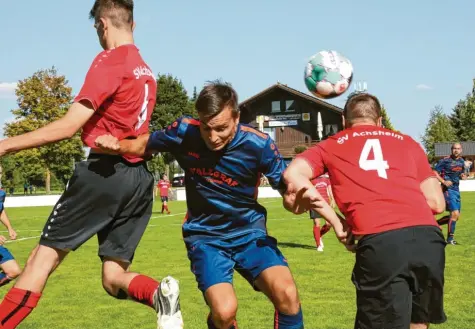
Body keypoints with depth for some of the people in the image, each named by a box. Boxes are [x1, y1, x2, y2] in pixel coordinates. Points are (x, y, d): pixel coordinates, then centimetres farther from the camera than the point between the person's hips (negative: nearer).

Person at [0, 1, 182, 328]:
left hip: (104, 171, -7)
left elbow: (69, 125, -14)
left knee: (42, 260, 0)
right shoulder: (147, 72, 16)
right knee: (114, 278, 9)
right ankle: (158, 292, -20)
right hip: (141, 178, 7)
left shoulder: (109, 61, -8)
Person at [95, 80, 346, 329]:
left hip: (249, 232, 0)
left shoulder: (258, 144, -17)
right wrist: (116, 145, -18)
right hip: (205, 236, 0)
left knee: (287, 294, -24)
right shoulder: (184, 132, -14)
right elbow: (144, 145, 3)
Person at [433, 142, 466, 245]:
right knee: (455, 214, -15)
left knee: (456, 216, 10)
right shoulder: (445, 160, -11)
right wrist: (443, 181, -23)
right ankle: (450, 238, -2)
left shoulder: (461, 161, 10)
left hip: (456, 189, 8)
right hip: (448, 189, -8)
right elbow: (434, 172, -10)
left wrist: (462, 176, 1)